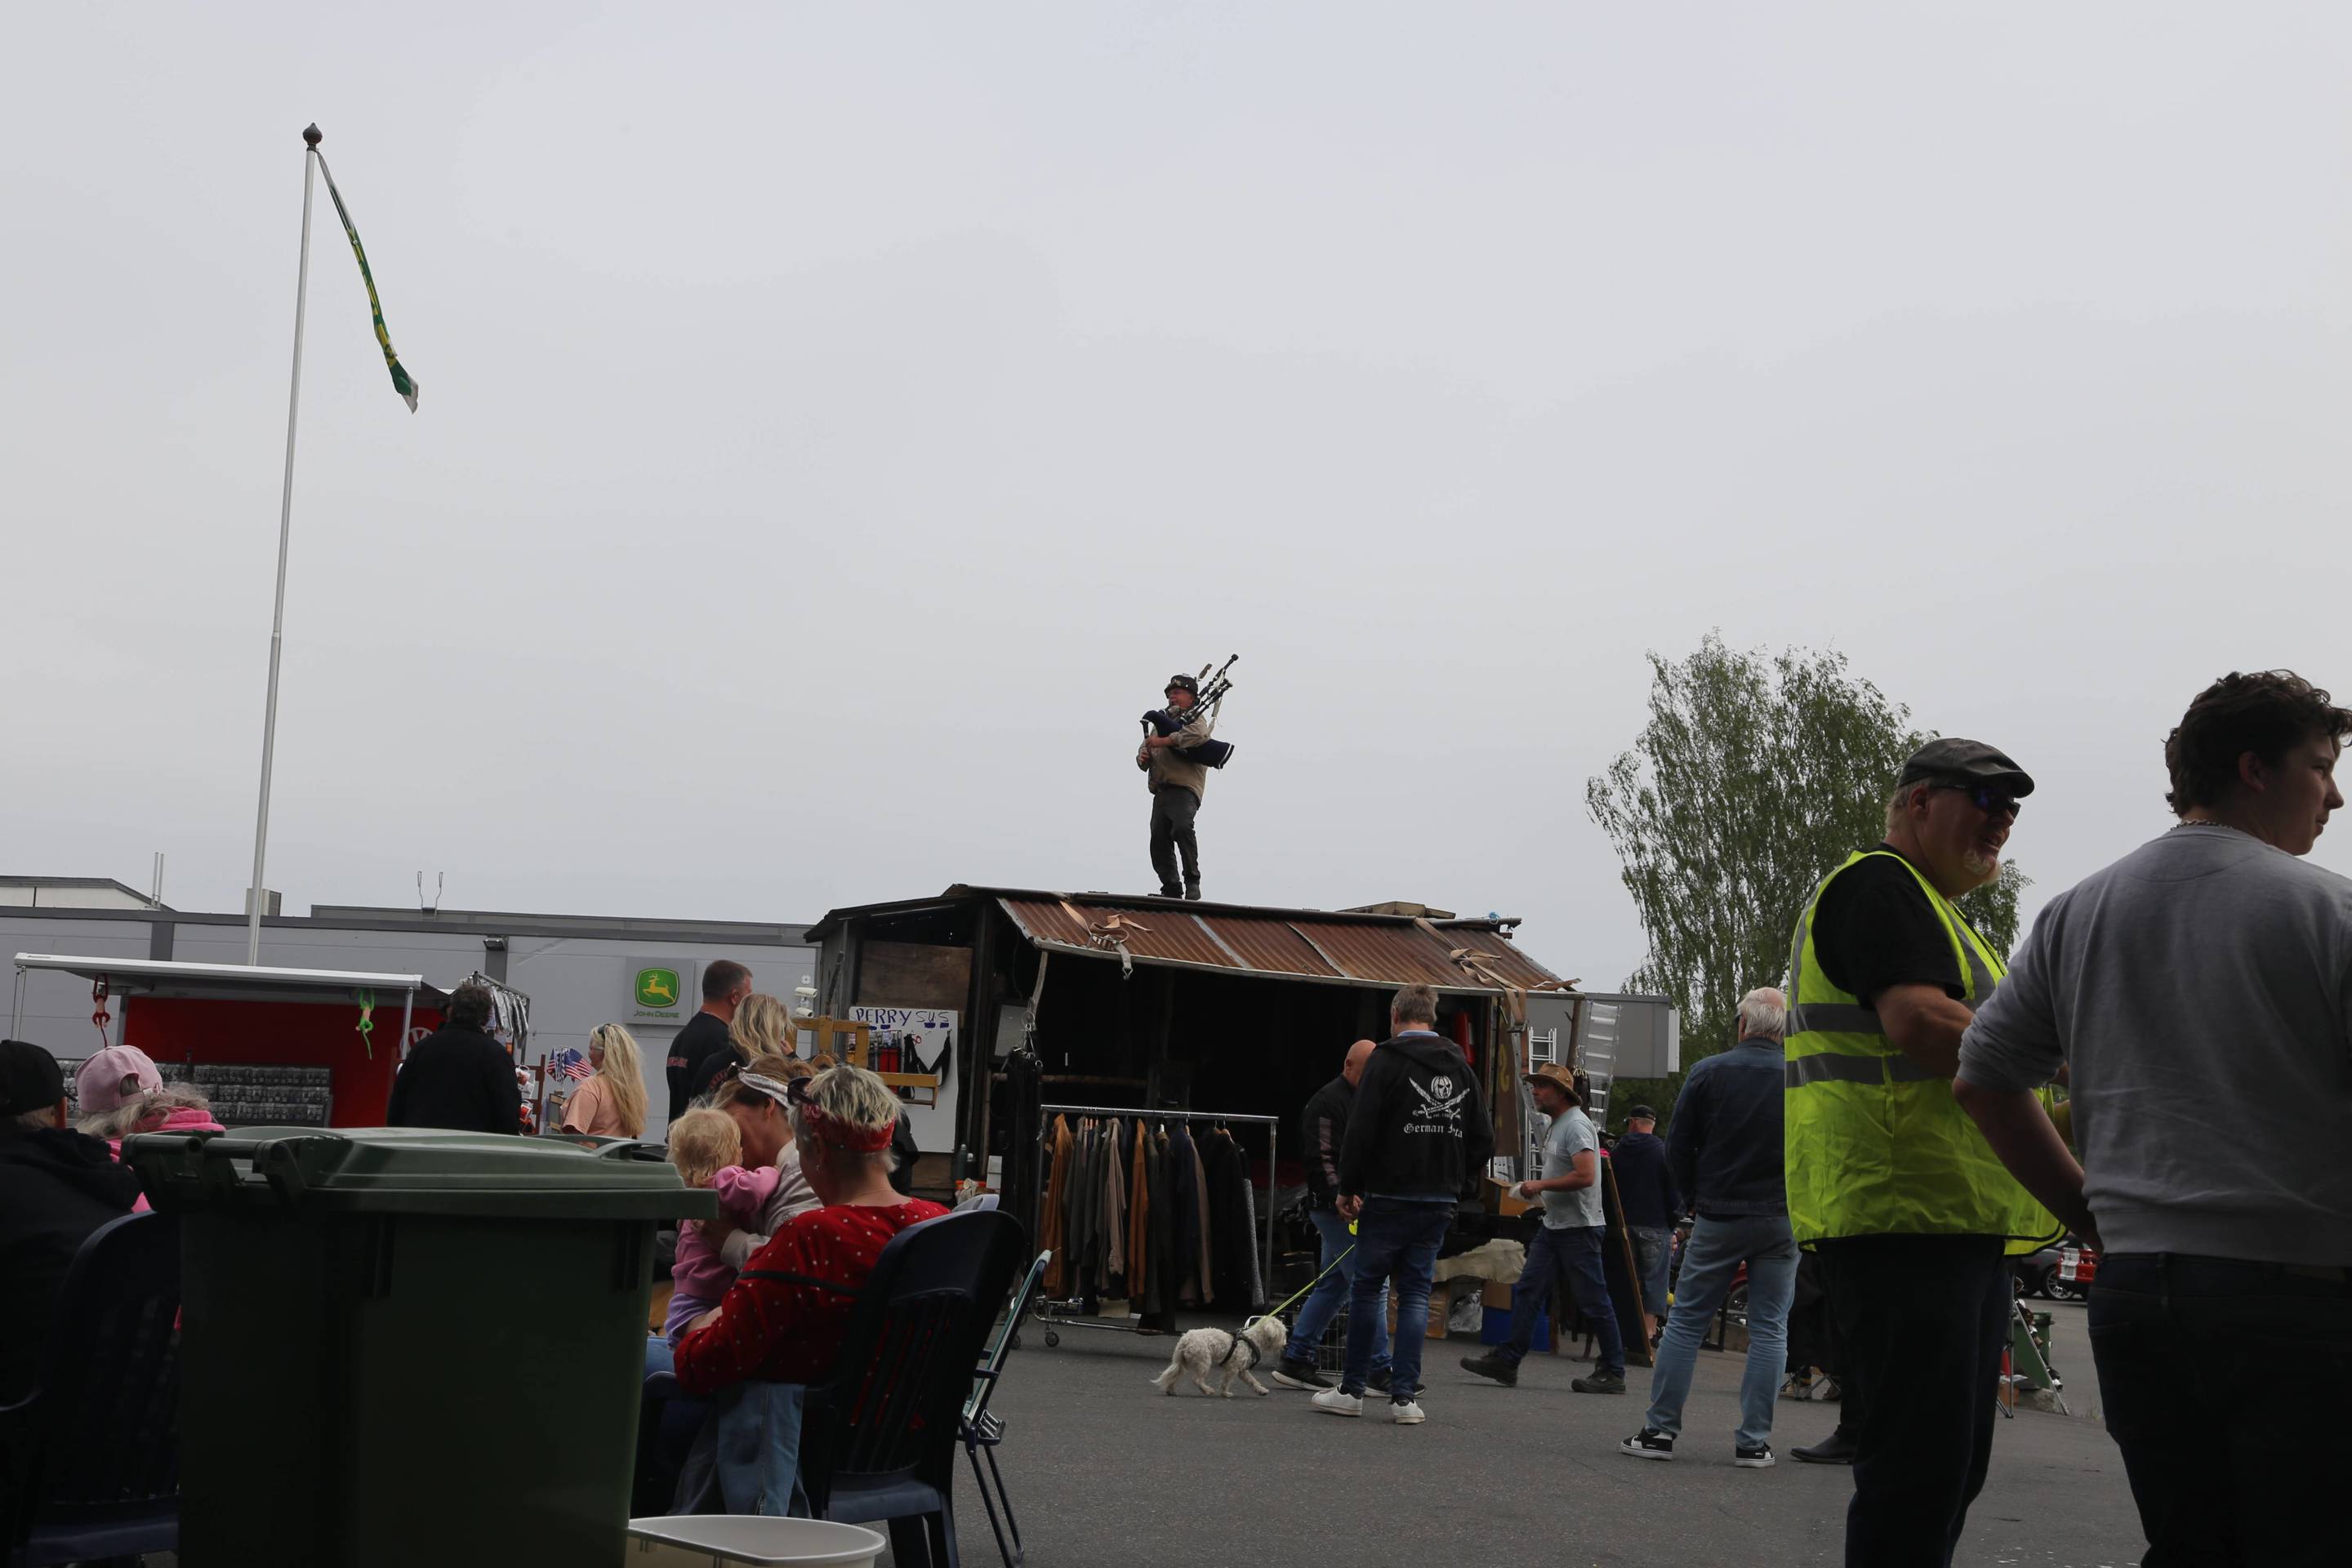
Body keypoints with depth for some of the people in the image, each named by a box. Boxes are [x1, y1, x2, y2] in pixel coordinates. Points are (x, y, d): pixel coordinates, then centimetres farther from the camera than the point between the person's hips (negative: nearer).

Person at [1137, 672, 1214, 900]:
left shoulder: (1195, 719, 7)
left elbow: (1197, 734, -18)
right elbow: (1146, 747, 29)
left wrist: (1163, 741, -19)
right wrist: (1142, 757, 3)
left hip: (1184, 789, -7)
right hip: (1161, 791, 7)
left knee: (1182, 828, -27)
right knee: (1159, 838, -1)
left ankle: (1193, 880, -19)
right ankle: (1171, 888, 6)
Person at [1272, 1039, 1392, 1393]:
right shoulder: (1328, 1102, -12)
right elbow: (1321, 1160, -19)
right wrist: (1343, 1200, -27)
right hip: (1338, 1209, -10)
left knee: (1332, 1285, 12)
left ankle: (1294, 1362, 16)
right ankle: (1377, 1371, -6)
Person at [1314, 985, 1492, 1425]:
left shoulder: (1387, 1060, -7)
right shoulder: (1461, 1067, 11)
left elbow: (1360, 1131, -13)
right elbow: (1483, 1140, 12)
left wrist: (1348, 1189, -4)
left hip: (1389, 1198, -5)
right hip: (1440, 1203, 5)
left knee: (1366, 1287, 5)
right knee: (1416, 1293, 8)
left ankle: (1352, 1390, 9)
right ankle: (1404, 1396, 3)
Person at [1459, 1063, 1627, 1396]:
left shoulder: (1576, 1125, -15)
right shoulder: (1557, 1126, 17)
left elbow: (1585, 1176, -25)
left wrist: (1541, 1184, -17)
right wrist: (1538, 1189, 11)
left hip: (1578, 1227, -10)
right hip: (1553, 1225, 10)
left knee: (1593, 1300, -4)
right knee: (1527, 1291, 6)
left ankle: (1613, 1373, 4)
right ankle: (1507, 1361, 8)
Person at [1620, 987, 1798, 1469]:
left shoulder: (1707, 1073, -2)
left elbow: (1678, 1153, 1)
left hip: (1718, 1218, 0)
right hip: (1781, 1221, 0)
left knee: (1686, 1322, 6)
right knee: (1769, 1330, 5)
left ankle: (1660, 1430, 4)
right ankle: (1753, 1442, 3)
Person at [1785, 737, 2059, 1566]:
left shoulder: (1929, 906, 27)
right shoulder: (1879, 885, -7)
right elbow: (1918, 1024, -22)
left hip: (1957, 1219, 11)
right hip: (1903, 1217, -11)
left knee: (1952, 1464, 14)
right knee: (1919, 1464, -11)